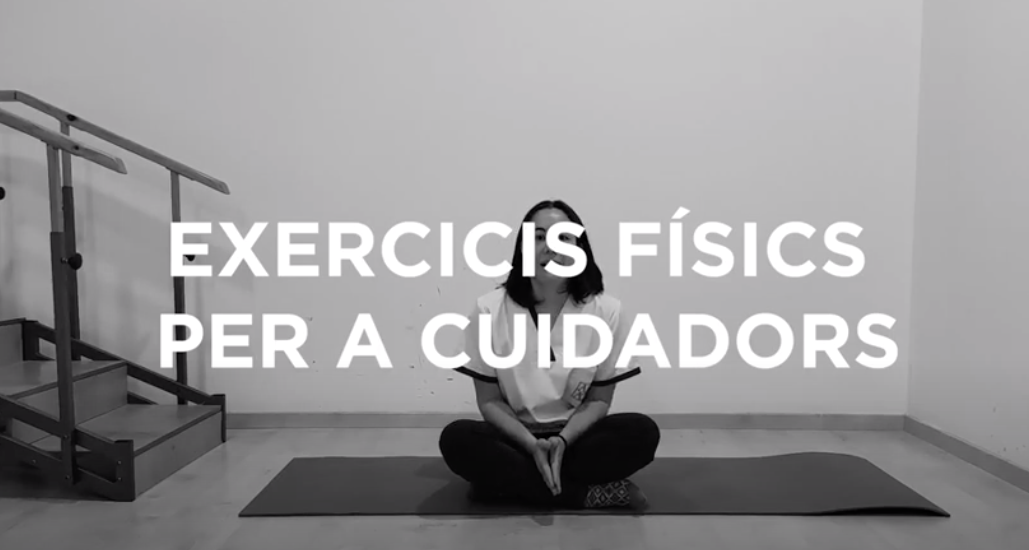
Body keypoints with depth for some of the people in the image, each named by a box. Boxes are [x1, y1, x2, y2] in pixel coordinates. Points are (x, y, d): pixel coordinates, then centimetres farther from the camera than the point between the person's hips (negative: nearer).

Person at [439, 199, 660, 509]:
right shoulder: (490, 310, -11)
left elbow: (599, 400, -3)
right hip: (515, 437, 1)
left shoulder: (607, 311, -10)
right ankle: (590, 494, -23)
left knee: (642, 432, -26)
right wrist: (533, 445, -22)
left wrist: (563, 440, -21)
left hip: (576, 437, 0)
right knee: (457, 439, -30)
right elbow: (489, 400, -5)